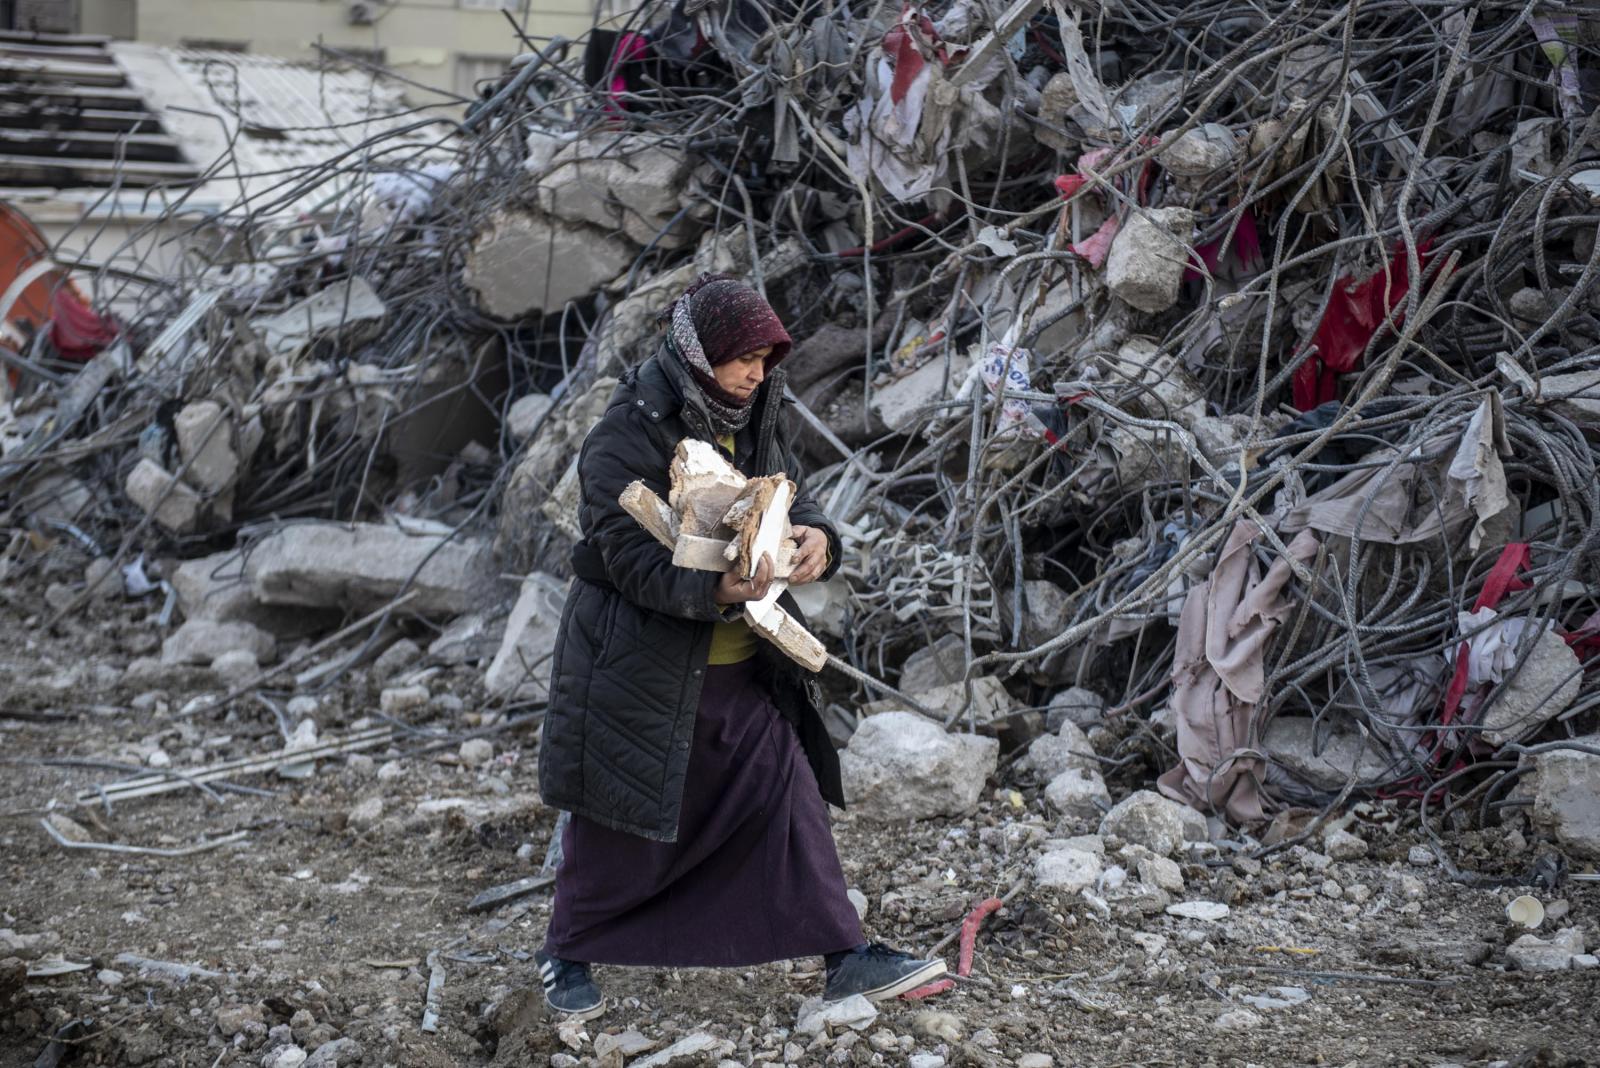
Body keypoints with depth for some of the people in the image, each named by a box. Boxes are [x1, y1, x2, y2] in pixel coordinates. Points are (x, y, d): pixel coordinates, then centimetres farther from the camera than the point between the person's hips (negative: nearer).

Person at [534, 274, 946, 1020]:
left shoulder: (754, 421, 3)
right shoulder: (627, 434, -19)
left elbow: (792, 494, 6)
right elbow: (630, 555, -24)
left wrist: (813, 537, -19)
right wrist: (714, 589, -40)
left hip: (740, 667, 6)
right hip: (640, 665, -6)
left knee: (788, 798, 2)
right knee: (620, 826, 7)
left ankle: (845, 958, 6)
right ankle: (567, 958, 28)